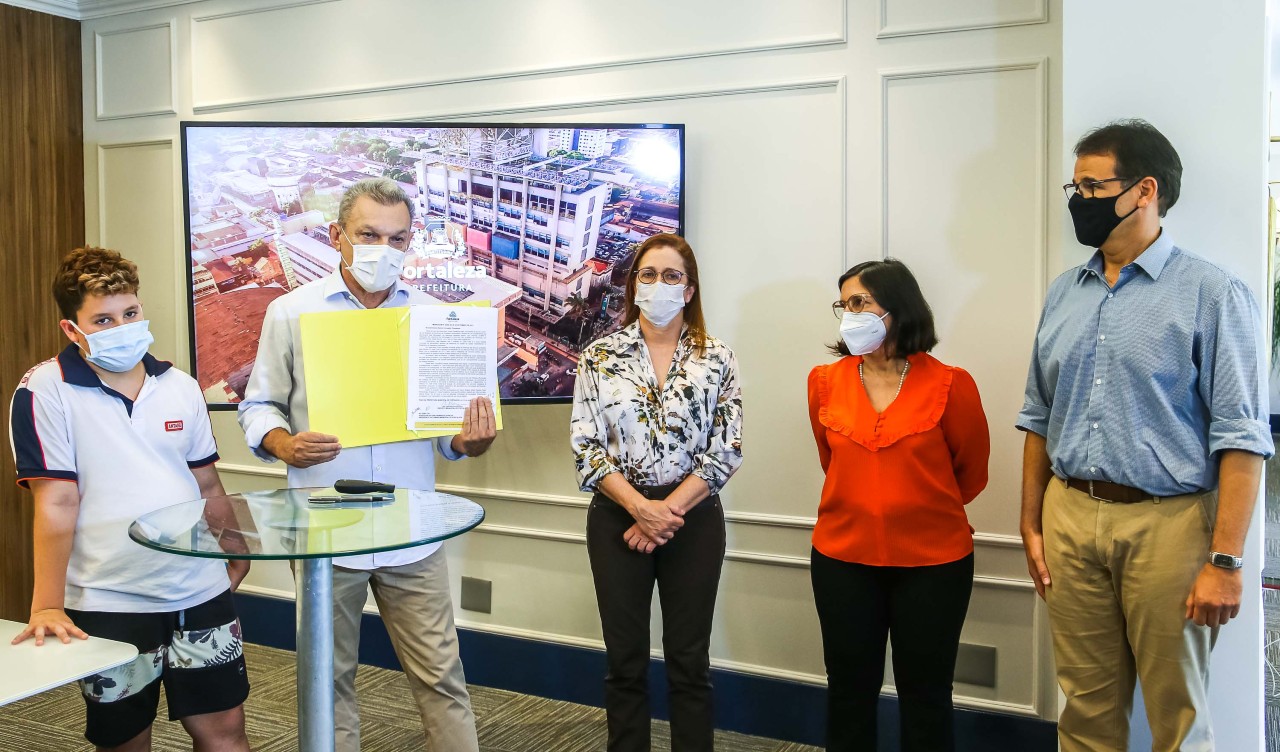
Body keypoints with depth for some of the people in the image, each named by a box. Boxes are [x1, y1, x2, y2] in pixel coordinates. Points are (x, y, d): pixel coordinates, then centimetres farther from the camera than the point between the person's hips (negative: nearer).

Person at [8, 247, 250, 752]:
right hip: (108, 603, -3)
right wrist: (47, 606, -14)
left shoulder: (180, 387, 6)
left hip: (200, 592, 4)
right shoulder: (45, 392, -8)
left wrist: (234, 555, 14)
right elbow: (57, 504, -12)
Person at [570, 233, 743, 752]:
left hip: (693, 518, 0)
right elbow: (586, 445, -4)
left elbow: (726, 450, -4)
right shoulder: (599, 356, 0)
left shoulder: (717, 359, 0)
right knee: (625, 662, 9)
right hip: (617, 518, 0)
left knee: (689, 661, 8)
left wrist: (667, 511, -12)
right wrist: (640, 507, -15)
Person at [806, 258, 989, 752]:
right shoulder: (824, 382, -1)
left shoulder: (950, 385, -10)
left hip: (933, 563, -2)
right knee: (849, 692, 14)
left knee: (925, 697, 11)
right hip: (842, 561, 2)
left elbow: (971, 473, 5)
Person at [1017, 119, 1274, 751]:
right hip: (1070, 519, 5)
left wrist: (1225, 561, -15)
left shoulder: (1211, 293, -6)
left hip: (1167, 525, -4)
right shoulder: (1063, 294, 10)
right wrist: (1030, 526, 11)